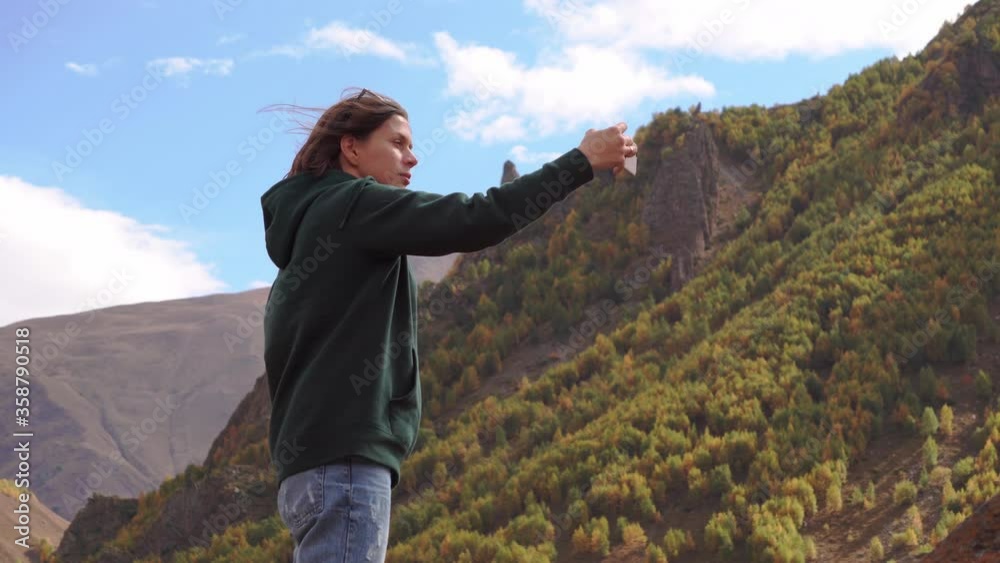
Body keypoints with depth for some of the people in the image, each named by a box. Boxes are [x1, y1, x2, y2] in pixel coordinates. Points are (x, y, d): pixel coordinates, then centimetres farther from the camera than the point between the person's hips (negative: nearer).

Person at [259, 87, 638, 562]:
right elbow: (470, 221, -14)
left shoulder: (318, 220, 25)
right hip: (343, 454, -10)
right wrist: (582, 162, -8)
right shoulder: (353, 205, -3)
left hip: (325, 456, 10)